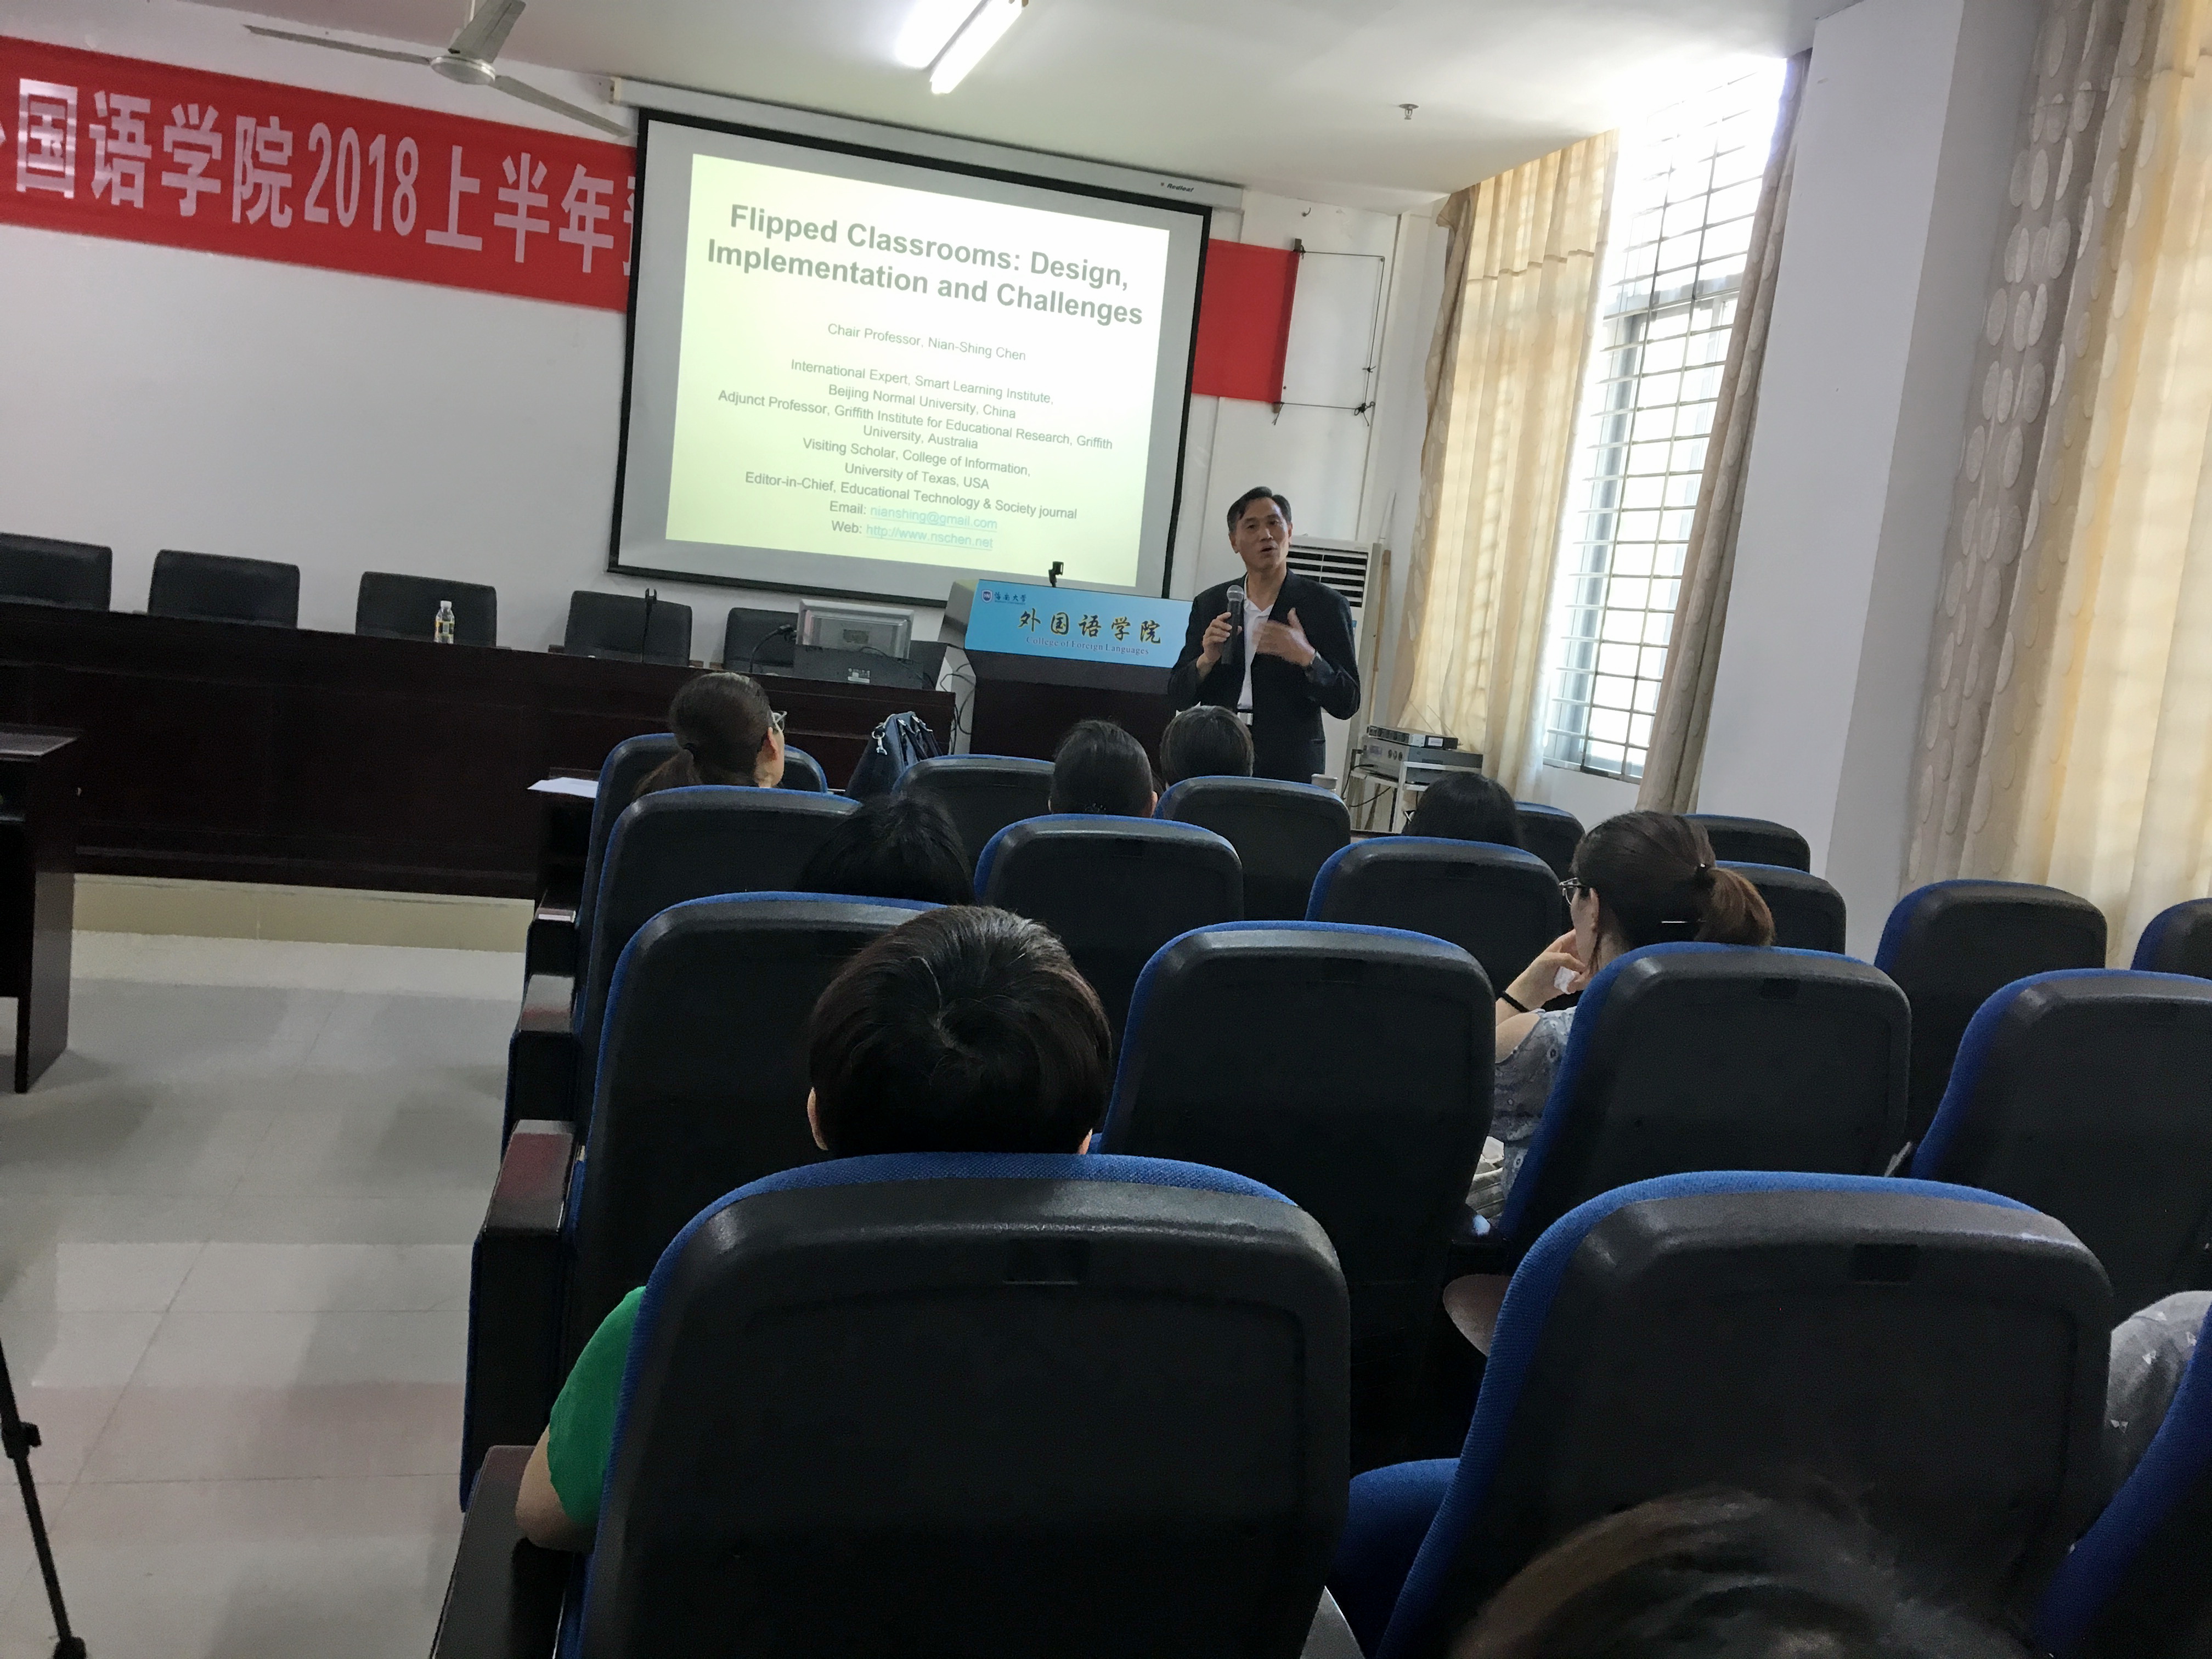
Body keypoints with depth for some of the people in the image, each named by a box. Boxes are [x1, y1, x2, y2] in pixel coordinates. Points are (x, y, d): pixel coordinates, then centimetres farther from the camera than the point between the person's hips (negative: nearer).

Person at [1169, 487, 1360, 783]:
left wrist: (1307, 657, -18)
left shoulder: (1326, 605, 1)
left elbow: (1347, 704, -2)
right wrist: (1206, 660, -9)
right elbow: (1179, 696, 10)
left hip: (1291, 770, -2)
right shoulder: (1209, 604, 10)